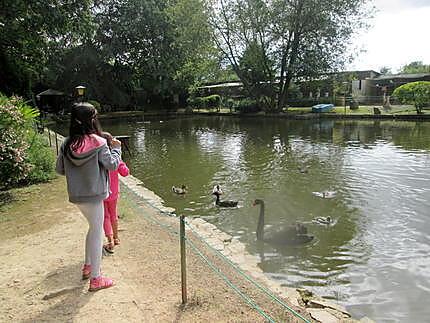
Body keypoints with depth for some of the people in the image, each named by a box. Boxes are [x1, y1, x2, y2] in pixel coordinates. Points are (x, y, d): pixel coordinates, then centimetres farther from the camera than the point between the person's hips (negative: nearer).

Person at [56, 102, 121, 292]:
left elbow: (60, 169, 3)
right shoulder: (98, 143, -18)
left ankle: (88, 267, 36)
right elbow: (112, 165, -10)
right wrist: (116, 148, 4)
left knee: (94, 228, 25)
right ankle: (95, 279, 16)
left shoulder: (67, 144, -3)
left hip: (76, 195, 6)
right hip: (93, 195, -6)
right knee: (97, 233, 7)